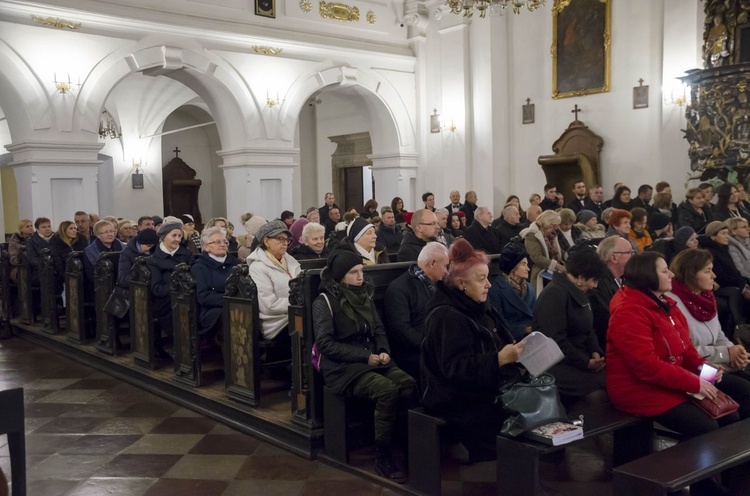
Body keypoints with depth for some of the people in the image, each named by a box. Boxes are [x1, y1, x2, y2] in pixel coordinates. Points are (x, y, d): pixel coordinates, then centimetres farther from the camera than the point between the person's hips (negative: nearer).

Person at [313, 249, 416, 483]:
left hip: (371, 359, 6)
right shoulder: (325, 302, -5)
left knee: (409, 385, -23)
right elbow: (325, 343, -13)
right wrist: (365, 356, -16)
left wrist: (383, 351, -4)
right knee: (388, 390, -30)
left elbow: (378, 330, 18)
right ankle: (383, 457, -18)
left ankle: (406, 443, -12)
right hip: (342, 367, -6)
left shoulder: (364, 295, 15)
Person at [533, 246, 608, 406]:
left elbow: (588, 329, 19)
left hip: (578, 359, 9)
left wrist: (595, 352, -1)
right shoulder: (554, 295, -17)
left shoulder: (579, 293, 15)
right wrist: (586, 362, -17)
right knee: (598, 391, -28)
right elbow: (555, 341, -22)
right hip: (555, 365, -9)